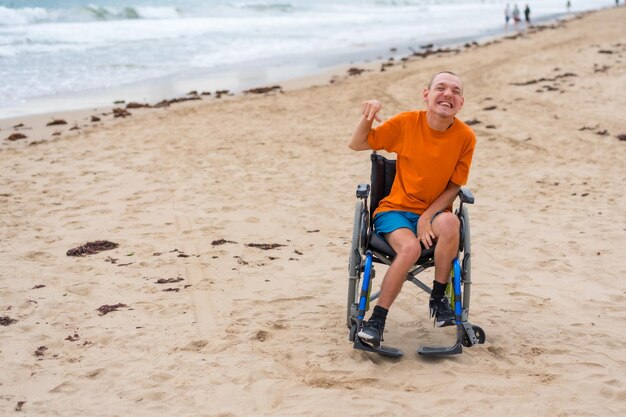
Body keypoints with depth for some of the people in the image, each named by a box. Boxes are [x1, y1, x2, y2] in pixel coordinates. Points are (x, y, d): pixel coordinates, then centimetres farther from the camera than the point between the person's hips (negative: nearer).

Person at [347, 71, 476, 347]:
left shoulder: (465, 137, -8)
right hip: (396, 210, -1)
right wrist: (367, 117, -21)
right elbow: (356, 145, -1)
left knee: (450, 222, -34)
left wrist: (427, 218, -16)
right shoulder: (406, 123, -9)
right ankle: (377, 320, -18)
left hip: (434, 211, 1)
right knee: (410, 247, -33)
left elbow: (454, 186, -2)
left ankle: (438, 299, -13)